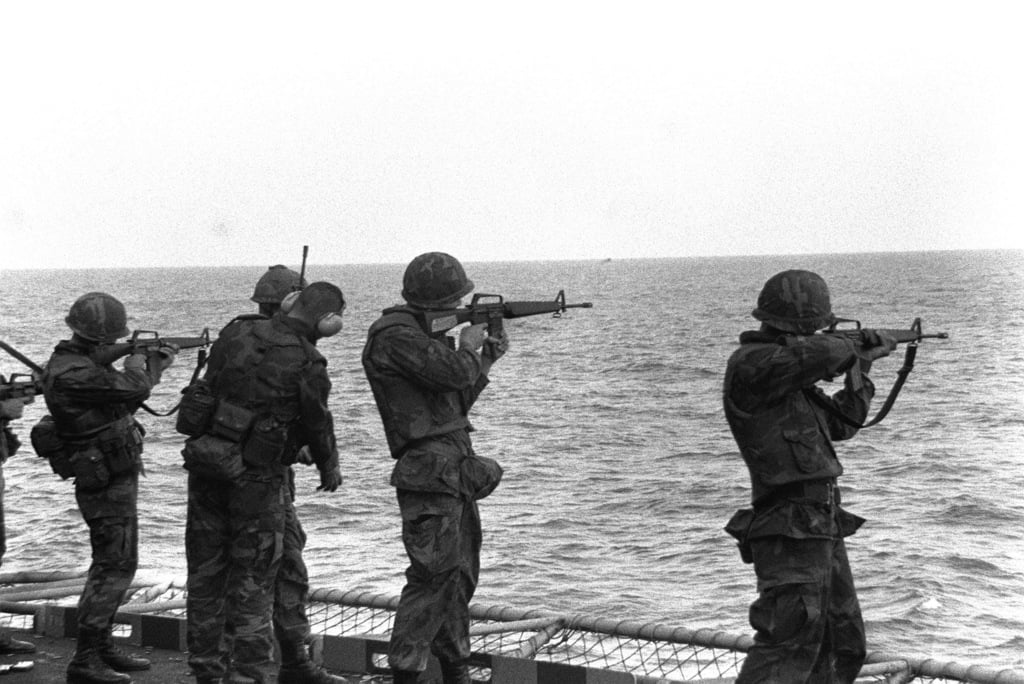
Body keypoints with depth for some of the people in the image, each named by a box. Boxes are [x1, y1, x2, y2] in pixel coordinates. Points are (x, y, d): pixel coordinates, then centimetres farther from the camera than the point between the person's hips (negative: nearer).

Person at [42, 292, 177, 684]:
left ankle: (101, 648, 27)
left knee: (112, 565, 18)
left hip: (114, 479, 10)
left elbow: (123, 403, 23)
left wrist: (154, 366, 18)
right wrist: (136, 360, -2)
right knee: (115, 567, -8)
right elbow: (134, 389, -23)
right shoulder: (72, 373, -22)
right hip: (108, 484, -10)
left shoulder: (82, 364, 10)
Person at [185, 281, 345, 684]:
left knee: (206, 574, 14)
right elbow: (317, 424, -1)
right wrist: (329, 469, 16)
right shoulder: (307, 364, -13)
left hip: (205, 468, 5)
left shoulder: (237, 332, 0)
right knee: (252, 582, 6)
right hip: (256, 477, -5)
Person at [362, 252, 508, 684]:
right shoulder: (395, 337, -12)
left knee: (460, 575, 15)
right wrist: (469, 347, -4)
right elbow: (453, 372, -24)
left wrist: (484, 362, 19)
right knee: (434, 576, -11)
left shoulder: (420, 335, 19)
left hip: (455, 469, 10)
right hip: (431, 473, -10)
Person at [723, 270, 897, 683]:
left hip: (823, 529, 10)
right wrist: (855, 353, -9)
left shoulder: (792, 377, 15)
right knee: (789, 648, -16)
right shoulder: (750, 364, -14)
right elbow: (817, 354, -30)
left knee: (843, 649, 17)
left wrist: (861, 366, 19)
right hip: (790, 536, -10)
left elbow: (840, 424, 25)